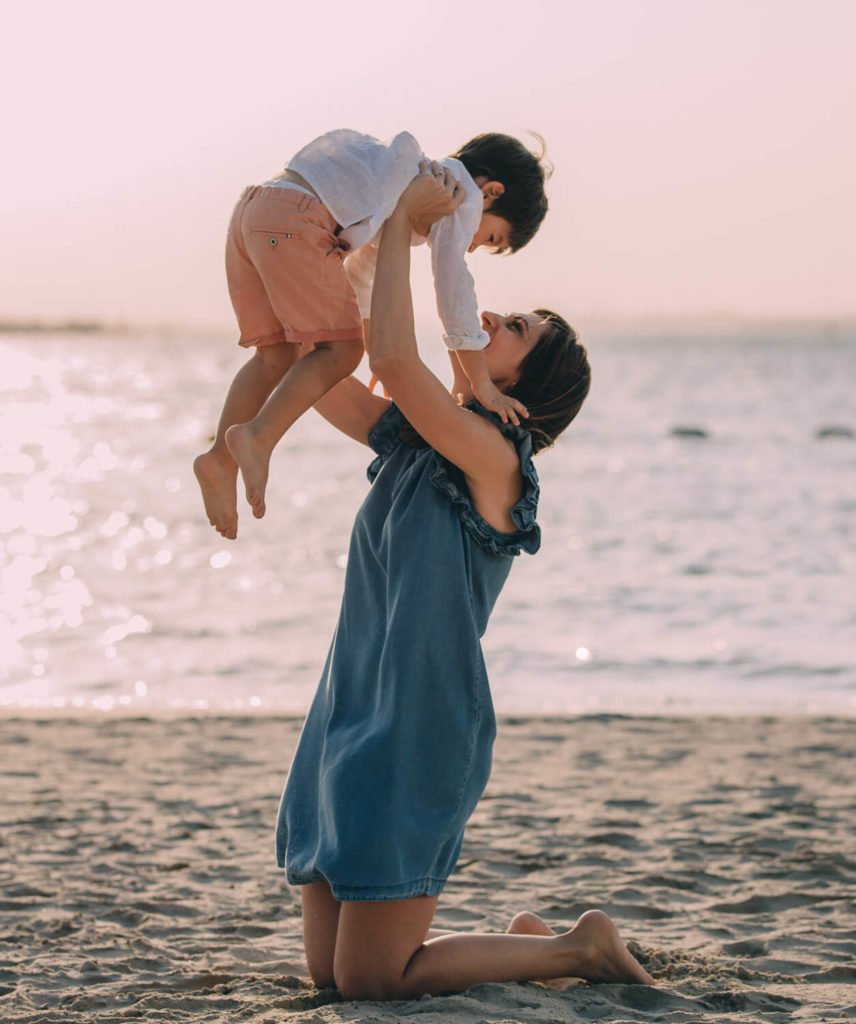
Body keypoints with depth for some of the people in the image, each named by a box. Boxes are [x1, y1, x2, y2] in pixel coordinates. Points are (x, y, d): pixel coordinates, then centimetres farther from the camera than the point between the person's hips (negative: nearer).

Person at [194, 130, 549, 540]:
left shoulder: (418, 181, 36)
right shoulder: (462, 191, 10)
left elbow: (361, 276, 47)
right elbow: (453, 287, 2)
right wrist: (481, 385, 5)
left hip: (252, 209, 9)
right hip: (295, 219, -9)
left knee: (277, 355, 13)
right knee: (341, 348, -5)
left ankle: (220, 459, 2)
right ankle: (258, 436, -20)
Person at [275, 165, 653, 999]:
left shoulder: (493, 458, -12)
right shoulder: (407, 441, 11)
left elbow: (392, 357, -26)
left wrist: (402, 219, -16)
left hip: (419, 734, -8)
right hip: (350, 717, 8)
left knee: (369, 981, -5)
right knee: (327, 971, 10)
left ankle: (579, 948, 10)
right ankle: (525, 944, 27)